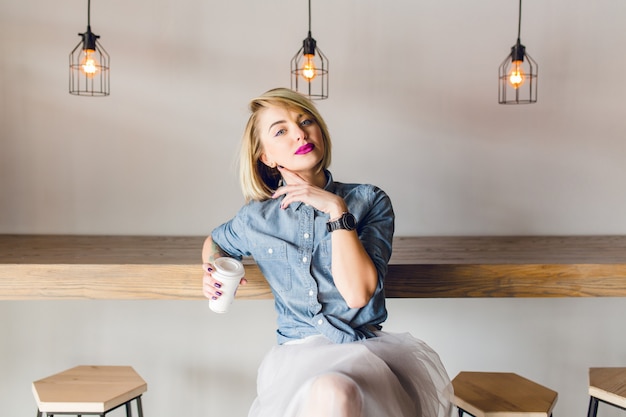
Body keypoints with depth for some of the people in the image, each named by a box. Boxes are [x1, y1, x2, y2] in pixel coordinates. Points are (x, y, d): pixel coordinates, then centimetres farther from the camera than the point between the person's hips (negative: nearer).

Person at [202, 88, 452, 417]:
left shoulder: (369, 201, 0)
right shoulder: (255, 219, 6)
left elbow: (358, 294, -12)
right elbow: (215, 241, 30)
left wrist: (337, 210, -14)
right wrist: (213, 273, 7)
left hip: (368, 347, -1)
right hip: (297, 353, 1)